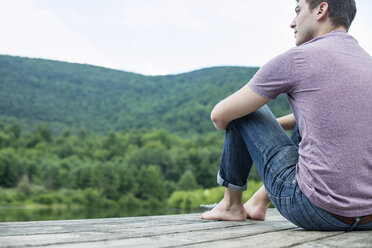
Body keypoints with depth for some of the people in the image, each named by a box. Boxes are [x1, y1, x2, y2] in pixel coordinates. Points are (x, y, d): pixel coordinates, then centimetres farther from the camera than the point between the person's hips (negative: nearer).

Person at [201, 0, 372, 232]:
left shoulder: (296, 59, -8)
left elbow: (220, 115, 0)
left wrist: (225, 124, 25)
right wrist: (267, 126, 40)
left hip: (317, 210, -7)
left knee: (243, 111, 9)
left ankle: (231, 204, 27)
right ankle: (259, 202, 38)